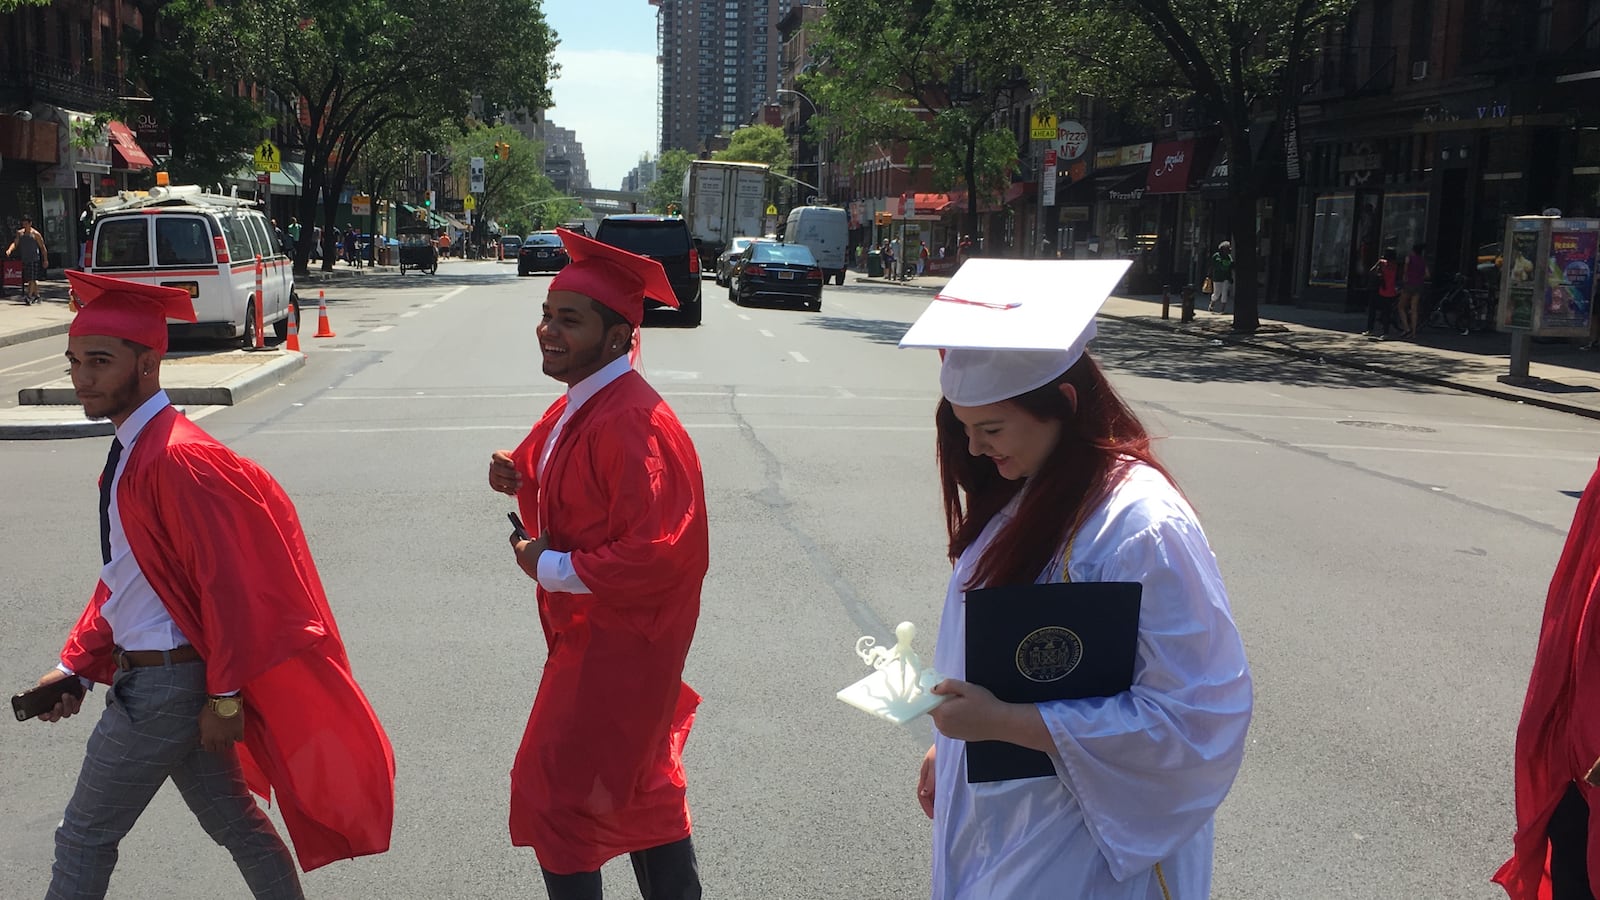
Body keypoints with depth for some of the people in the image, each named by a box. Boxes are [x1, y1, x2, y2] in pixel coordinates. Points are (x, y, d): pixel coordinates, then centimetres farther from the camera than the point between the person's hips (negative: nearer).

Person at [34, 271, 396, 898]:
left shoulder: (179, 461, -22)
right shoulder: (130, 452, 8)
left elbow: (227, 585, -23)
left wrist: (224, 697, -19)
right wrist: (76, 665, 13)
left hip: (161, 686, -9)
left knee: (85, 838, 6)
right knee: (233, 821, 16)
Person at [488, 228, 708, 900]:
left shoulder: (634, 426, -25)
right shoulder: (575, 408, 6)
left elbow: (659, 553, -29)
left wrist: (555, 569, -20)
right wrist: (522, 478, -1)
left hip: (614, 643, -10)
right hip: (592, 631, 10)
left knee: (555, 790, 0)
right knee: (640, 785, 21)